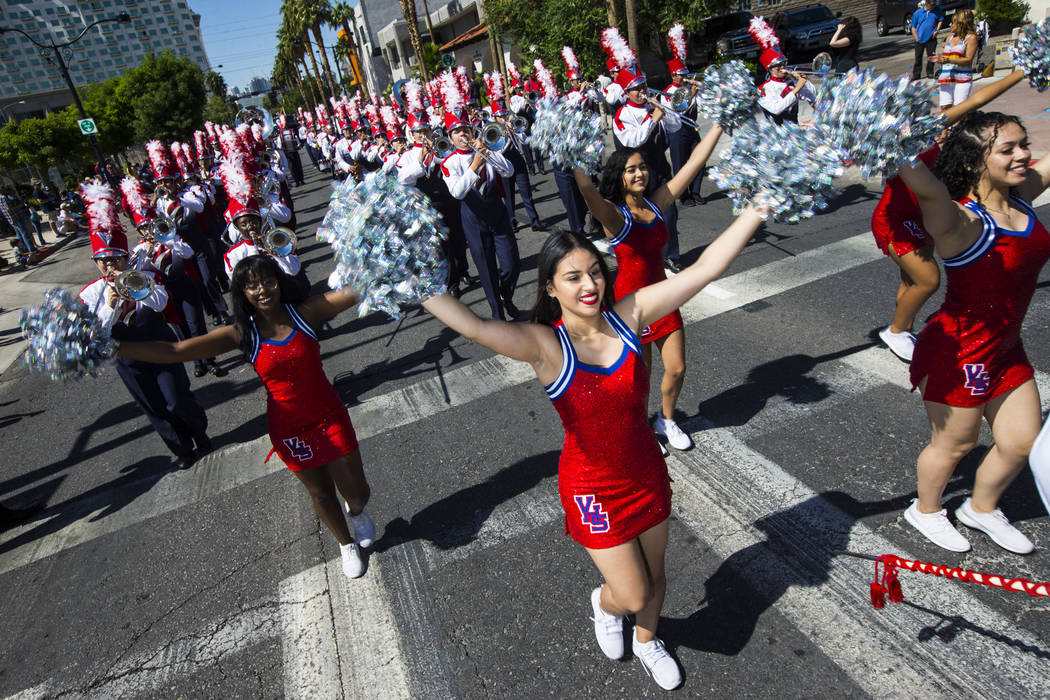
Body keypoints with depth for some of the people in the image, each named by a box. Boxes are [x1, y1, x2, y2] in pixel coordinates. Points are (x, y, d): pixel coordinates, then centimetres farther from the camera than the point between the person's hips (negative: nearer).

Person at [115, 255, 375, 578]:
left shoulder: (305, 312, -12)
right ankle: (346, 543, 49)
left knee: (357, 493, 9)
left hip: (330, 416, 0)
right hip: (289, 428, 1)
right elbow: (174, 351, -13)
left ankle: (357, 511, 50)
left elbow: (354, 291, -22)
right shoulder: (242, 333, -10)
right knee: (320, 494, 19)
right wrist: (113, 348, -21)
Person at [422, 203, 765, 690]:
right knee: (632, 596, 9)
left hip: (647, 473, 4)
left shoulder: (628, 316, -13)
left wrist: (761, 204, -16)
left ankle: (646, 641, 58)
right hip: (593, 489, -3)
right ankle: (604, 603, 49)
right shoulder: (545, 345, -23)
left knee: (654, 576, 24)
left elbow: (705, 268, -15)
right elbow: (472, 326, -39)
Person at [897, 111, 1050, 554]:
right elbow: (928, 188, -48)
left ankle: (981, 509, 45)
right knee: (955, 444, 13)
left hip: (1006, 350, 8)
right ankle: (925, 511, 41)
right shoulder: (962, 221, -27)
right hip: (958, 355, -8)